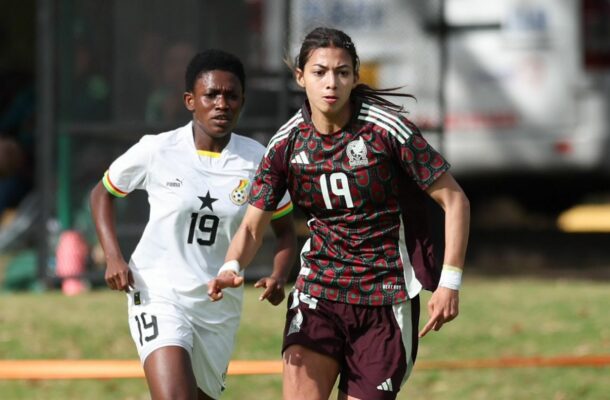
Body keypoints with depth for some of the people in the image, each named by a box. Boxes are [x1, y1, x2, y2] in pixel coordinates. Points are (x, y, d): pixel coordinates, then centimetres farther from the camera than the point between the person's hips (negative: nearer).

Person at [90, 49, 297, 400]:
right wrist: (113, 258, -4)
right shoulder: (156, 152, -7)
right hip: (159, 295, -3)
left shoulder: (258, 161, -3)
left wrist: (279, 278, -12)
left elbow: (285, 229, 9)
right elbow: (103, 193, 10)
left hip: (220, 308, 4)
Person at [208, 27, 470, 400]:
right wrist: (231, 268, -21)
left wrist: (450, 284, -14)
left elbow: (454, 200, -8)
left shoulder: (387, 129, -12)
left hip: (386, 298, -2)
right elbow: (253, 226, 2)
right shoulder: (286, 144, -3)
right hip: (318, 292, 2)